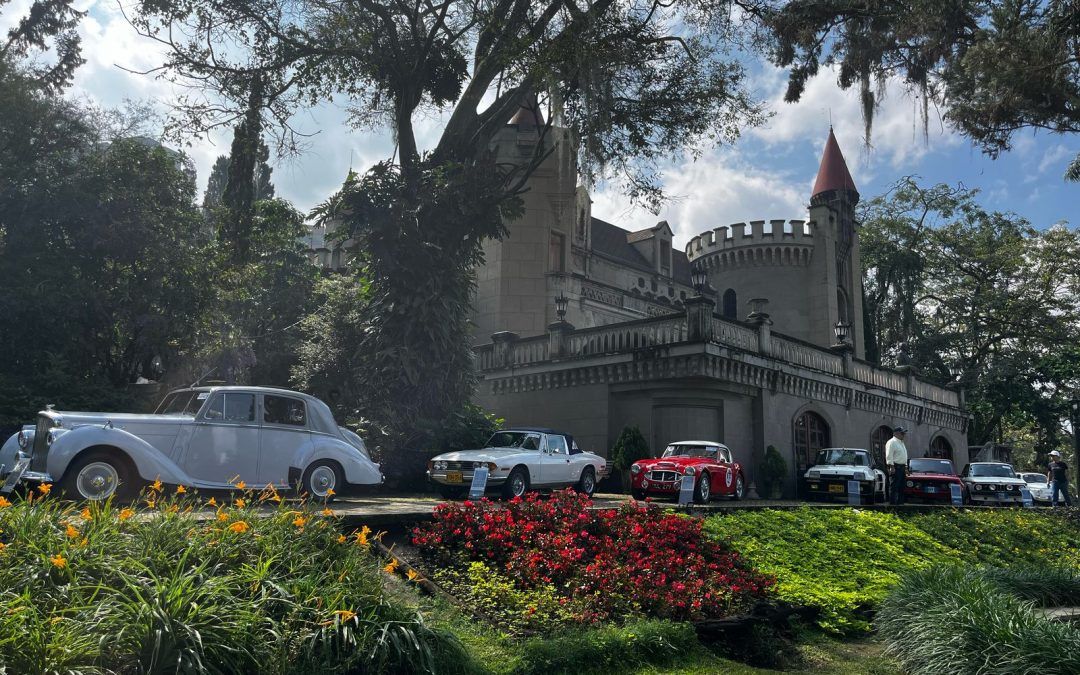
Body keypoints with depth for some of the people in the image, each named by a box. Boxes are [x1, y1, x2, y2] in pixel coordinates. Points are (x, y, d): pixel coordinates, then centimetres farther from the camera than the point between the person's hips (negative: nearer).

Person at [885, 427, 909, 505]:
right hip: (895, 467, -10)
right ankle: (892, 503, -10)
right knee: (894, 487, -9)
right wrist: (891, 467, -21)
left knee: (901, 487, 11)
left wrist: (905, 467, 21)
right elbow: (889, 456, -17)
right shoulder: (891, 442, -10)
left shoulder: (901, 443, 21)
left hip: (902, 467, 10)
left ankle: (900, 502, 17)